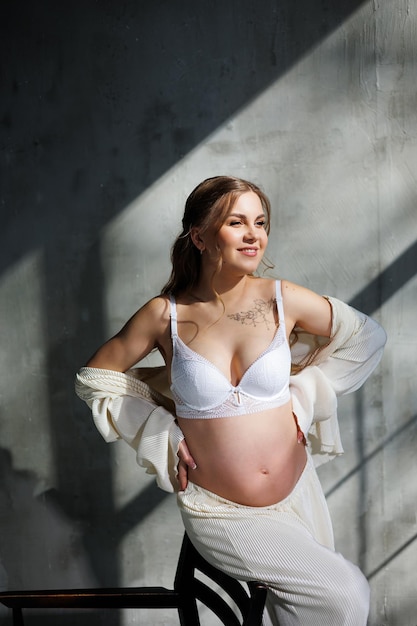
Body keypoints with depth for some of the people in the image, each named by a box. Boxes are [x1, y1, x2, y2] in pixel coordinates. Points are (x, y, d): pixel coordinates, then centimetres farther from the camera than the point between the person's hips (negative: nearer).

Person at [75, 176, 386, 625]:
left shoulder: (282, 299, -7)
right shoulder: (165, 315, -10)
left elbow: (367, 338, 7)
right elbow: (93, 379, 2)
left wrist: (304, 397, 1)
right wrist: (164, 435, -4)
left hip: (297, 493, 3)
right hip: (220, 512, -3)